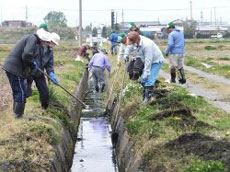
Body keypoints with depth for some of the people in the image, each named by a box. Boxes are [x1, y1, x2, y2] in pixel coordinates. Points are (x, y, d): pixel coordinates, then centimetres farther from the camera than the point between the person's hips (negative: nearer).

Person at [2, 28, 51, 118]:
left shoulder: (30, 38, 18)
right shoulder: (32, 39, -14)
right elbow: (26, 55, -26)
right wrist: (33, 64, -8)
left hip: (10, 67, 10)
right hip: (15, 69, -10)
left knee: (17, 93, 18)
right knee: (21, 93, -3)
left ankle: (17, 114, 27)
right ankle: (19, 117, 1)